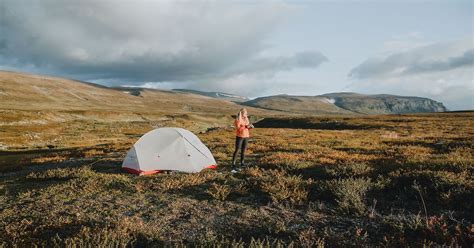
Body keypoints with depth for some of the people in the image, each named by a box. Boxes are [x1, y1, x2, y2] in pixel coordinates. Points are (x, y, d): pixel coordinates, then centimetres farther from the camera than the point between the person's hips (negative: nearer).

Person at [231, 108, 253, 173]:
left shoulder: (246, 118, 6)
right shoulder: (237, 120, -13)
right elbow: (238, 128, -23)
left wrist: (250, 126, -5)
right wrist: (245, 126, -29)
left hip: (246, 136, 6)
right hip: (239, 136, -6)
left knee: (243, 150, 10)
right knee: (237, 150, -8)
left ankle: (242, 163, 22)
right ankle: (233, 164, -4)